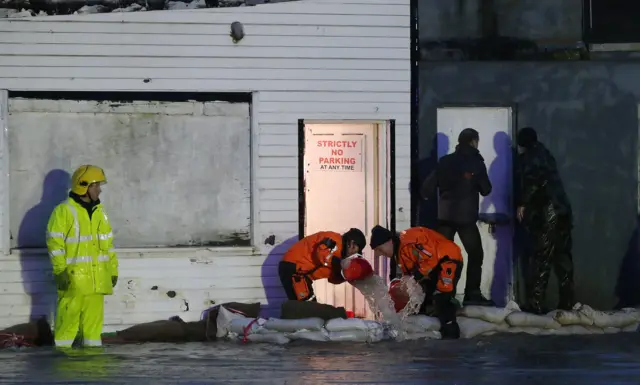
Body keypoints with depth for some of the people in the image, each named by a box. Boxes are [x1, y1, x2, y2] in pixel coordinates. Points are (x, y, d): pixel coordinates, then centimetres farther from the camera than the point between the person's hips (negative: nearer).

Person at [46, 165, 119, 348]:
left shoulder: (99, 212, 15)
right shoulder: (64, 211, -7)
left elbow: (108, 242, 21)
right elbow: (55, 243, -11)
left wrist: (113, 270, 17)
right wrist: (60, 271, -16)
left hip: (97, 280, 7)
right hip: (73, 278, -7)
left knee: (94, 319, 10)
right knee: (68, 318, -6)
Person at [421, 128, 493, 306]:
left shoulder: (445, 162, 3)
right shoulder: (476, 163, -6)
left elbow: (428, 186, 1)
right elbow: (486, 190, -1)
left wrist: (427, 197, 20)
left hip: (445, 215, 3)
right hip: (466, 216, -3)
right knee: (475, 254, 8)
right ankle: (472, 294, 2)